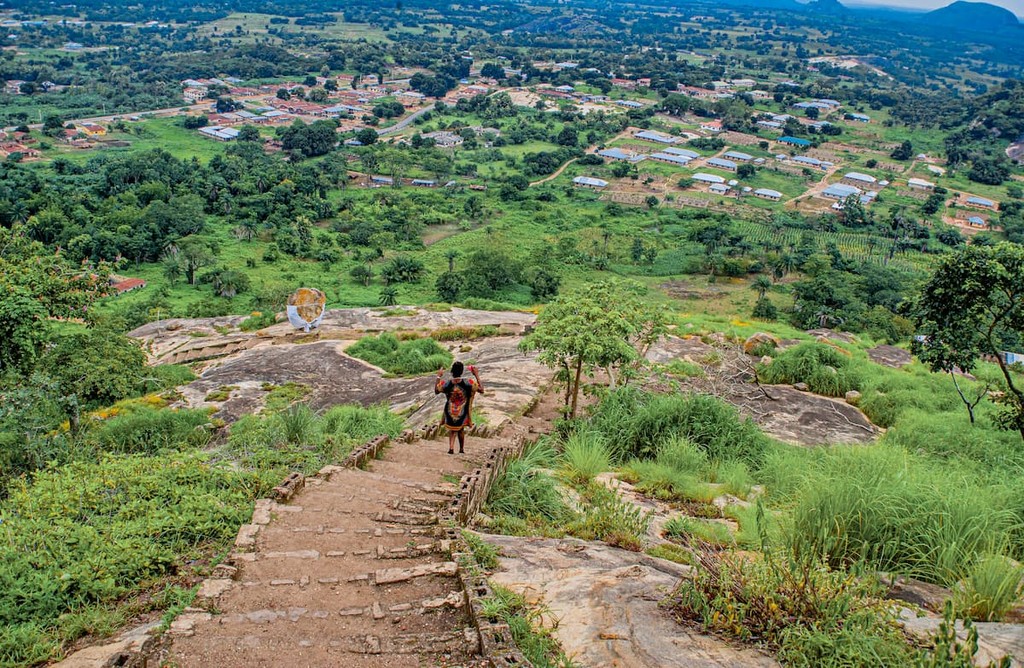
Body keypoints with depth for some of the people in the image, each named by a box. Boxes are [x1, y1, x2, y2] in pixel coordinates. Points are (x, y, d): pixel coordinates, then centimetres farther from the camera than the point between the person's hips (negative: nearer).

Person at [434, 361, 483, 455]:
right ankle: (461, 449, 37)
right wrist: (476, 375, -9)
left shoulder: (445, 384, -22)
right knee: (461, 429, 27)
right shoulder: (469, 383, -26)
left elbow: (436, 391, -1)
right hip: (462, 413, 0)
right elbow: (481, 390, -11)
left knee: (452, 429, 23)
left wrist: (439, 376, 4)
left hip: (450, 413, 0)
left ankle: (451, 447, 2)